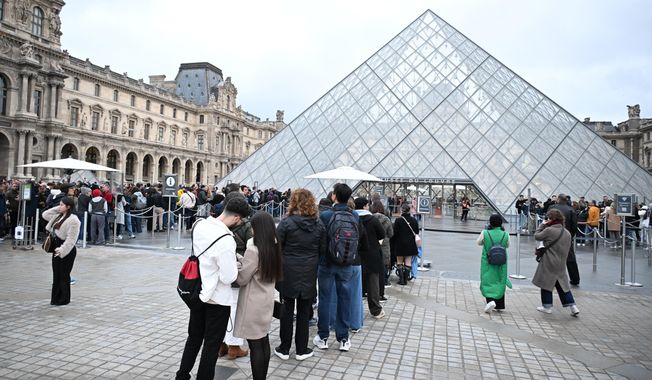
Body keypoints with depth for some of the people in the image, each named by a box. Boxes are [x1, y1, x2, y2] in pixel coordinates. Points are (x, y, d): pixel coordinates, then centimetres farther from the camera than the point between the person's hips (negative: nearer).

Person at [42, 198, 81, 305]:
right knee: (56, 274, 14)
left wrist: (62, 249, -26)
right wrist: (56, 209, 10)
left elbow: (71, 238, -21)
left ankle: (64, 299, 14)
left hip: (67, 250, -9)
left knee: (64, 275, 1)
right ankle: (56, 297, 23)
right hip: (57, 247, 9)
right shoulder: (58, 216, 11)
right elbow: (45, 215, 23)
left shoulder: (73, 220, -18)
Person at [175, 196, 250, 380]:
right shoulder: (226, 240, -31)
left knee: (194, 338, 25)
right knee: (212, 344, 12)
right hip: (217, 298, -7)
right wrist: (236, 266, -5)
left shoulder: (200, 225, -7)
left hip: (198, 292, 7)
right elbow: (229, 277, -26)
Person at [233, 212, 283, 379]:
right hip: (266, 301, 8)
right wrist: (243, 261, 8)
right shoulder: (274, 248, 3)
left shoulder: (253, 250, -21)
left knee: (255, 345, 2)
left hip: (253, 304, -8)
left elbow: (241, 279, -14)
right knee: (264, 341, 17)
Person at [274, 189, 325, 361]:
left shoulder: (286, 223, -13)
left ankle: (284, 349, 21)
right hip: (309, 274, 2)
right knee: (304, 311, 13)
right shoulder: (319, 224, -3)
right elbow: (323, 250, 3)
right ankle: (302, 350, 22)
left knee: (287, 310, 11)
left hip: (288, 272, -2)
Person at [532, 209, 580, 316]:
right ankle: (573, 306, 11)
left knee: (546, 284, 7)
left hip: (549, 264, -6)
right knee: (562, 284, 15)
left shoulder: (549, 230, -18)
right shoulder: (567, 233, 5)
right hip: (561, 264, 6)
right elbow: (567, 249, 14)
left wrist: (543, 225, 3)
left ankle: (547, 306, 14)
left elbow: (537, 236, -5)